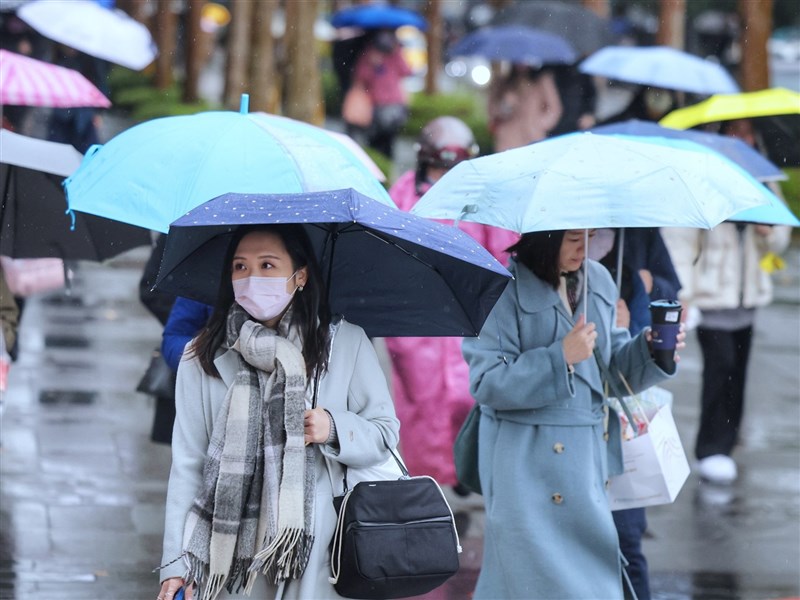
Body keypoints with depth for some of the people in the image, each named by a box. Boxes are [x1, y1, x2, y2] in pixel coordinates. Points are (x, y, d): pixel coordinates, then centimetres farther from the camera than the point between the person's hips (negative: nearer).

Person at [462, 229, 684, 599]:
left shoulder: (598, 281, 10)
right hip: (530, 467, -7)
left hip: (589, 456, 7)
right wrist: (561, 357, -21)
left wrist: (648, 348, -2)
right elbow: (486, 383, -17)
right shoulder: (503, 289, -11)